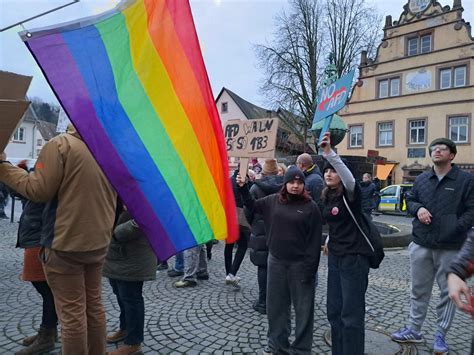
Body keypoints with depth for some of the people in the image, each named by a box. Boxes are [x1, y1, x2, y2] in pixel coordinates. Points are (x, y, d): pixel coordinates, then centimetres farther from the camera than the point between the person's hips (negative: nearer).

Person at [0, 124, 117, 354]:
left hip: (65, 243, -6)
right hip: (99, 242, 6)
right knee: (94, 306, 18)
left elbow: (38, 190, -12)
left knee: (71, 312, 6)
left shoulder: (61, 144, -12)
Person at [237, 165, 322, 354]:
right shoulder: (273, 200, 2)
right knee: (276, 305, 15)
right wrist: (243, 188, 7)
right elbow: (252, 206, 18)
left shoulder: (311, 206, -9)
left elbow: (315, 239, -8)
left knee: (303, 308, 8)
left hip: (300, 264, -3)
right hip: (276, 261, 4)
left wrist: (310, 266, -12)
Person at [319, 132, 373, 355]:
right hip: (335, 256, 8)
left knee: (351, 312, 0)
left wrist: (329, 153, -49)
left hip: (354, 257, -7)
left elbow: (349, 177, -38)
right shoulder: (326, 196, 6)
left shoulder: (350, 194, -14)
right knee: (334, 309, 14)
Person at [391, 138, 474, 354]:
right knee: (419, 290, 14)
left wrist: (456, 228, -19)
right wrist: (418, 208, -4)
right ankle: (414, 330, 27)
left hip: (450, 248, -3)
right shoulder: (421, 179, 10)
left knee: (448, 292, 9)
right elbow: (410, 200, 18)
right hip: (421, 245, 4)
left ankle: (441, 336, 25)